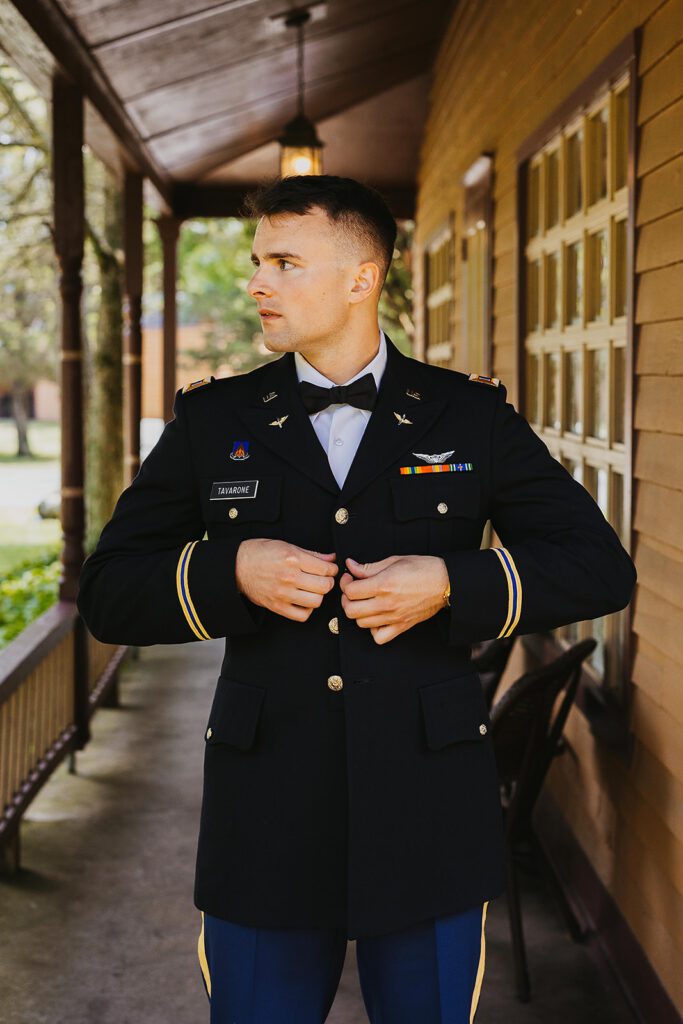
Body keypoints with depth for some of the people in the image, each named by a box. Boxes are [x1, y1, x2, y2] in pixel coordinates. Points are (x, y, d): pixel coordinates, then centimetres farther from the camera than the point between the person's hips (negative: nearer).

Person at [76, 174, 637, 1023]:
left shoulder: (472, 417, 4)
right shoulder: (213, 421, 6)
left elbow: (602, 568, 3)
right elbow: (107, 594, 5)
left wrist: (453, 584, -12)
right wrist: (230, 571, -14)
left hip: (428, 825, 0)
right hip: (265, 823, 1)